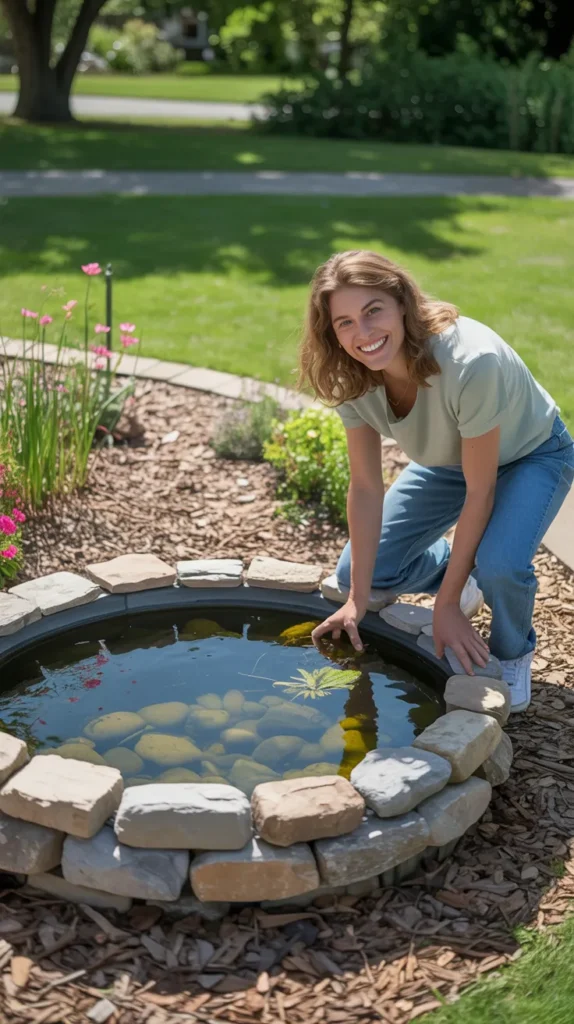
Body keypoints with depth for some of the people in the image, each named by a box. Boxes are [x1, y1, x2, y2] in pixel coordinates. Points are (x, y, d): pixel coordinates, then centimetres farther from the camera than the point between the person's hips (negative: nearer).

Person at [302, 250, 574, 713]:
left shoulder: (471, 362, -41)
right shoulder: (352, 377, -24)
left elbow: (480, 491, -32)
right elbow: (366, 487, -17)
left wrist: (447, 606, -26)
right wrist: (357, 599, -17)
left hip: (530, 454, -5)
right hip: (447, 462, 5)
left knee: (499, 563, -34)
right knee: (357, 573, -2)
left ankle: (512, 655, 2)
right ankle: (463, 577, 27)